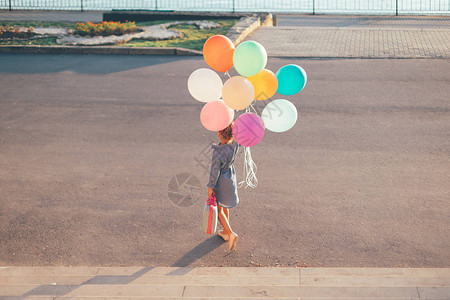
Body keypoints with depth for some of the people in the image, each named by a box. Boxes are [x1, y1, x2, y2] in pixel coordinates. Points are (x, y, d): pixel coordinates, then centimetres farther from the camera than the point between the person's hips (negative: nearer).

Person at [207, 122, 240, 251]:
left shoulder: (218, 152, -35)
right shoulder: (235, 144, -19)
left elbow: (215, 171, -24)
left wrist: (210, 187, -11)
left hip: (220, 181, -6)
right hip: (231, 176, 7)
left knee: (218, 209, 13)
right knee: (224, 206, 26)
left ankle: (231, 233, 1)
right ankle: (225, 232, 39)